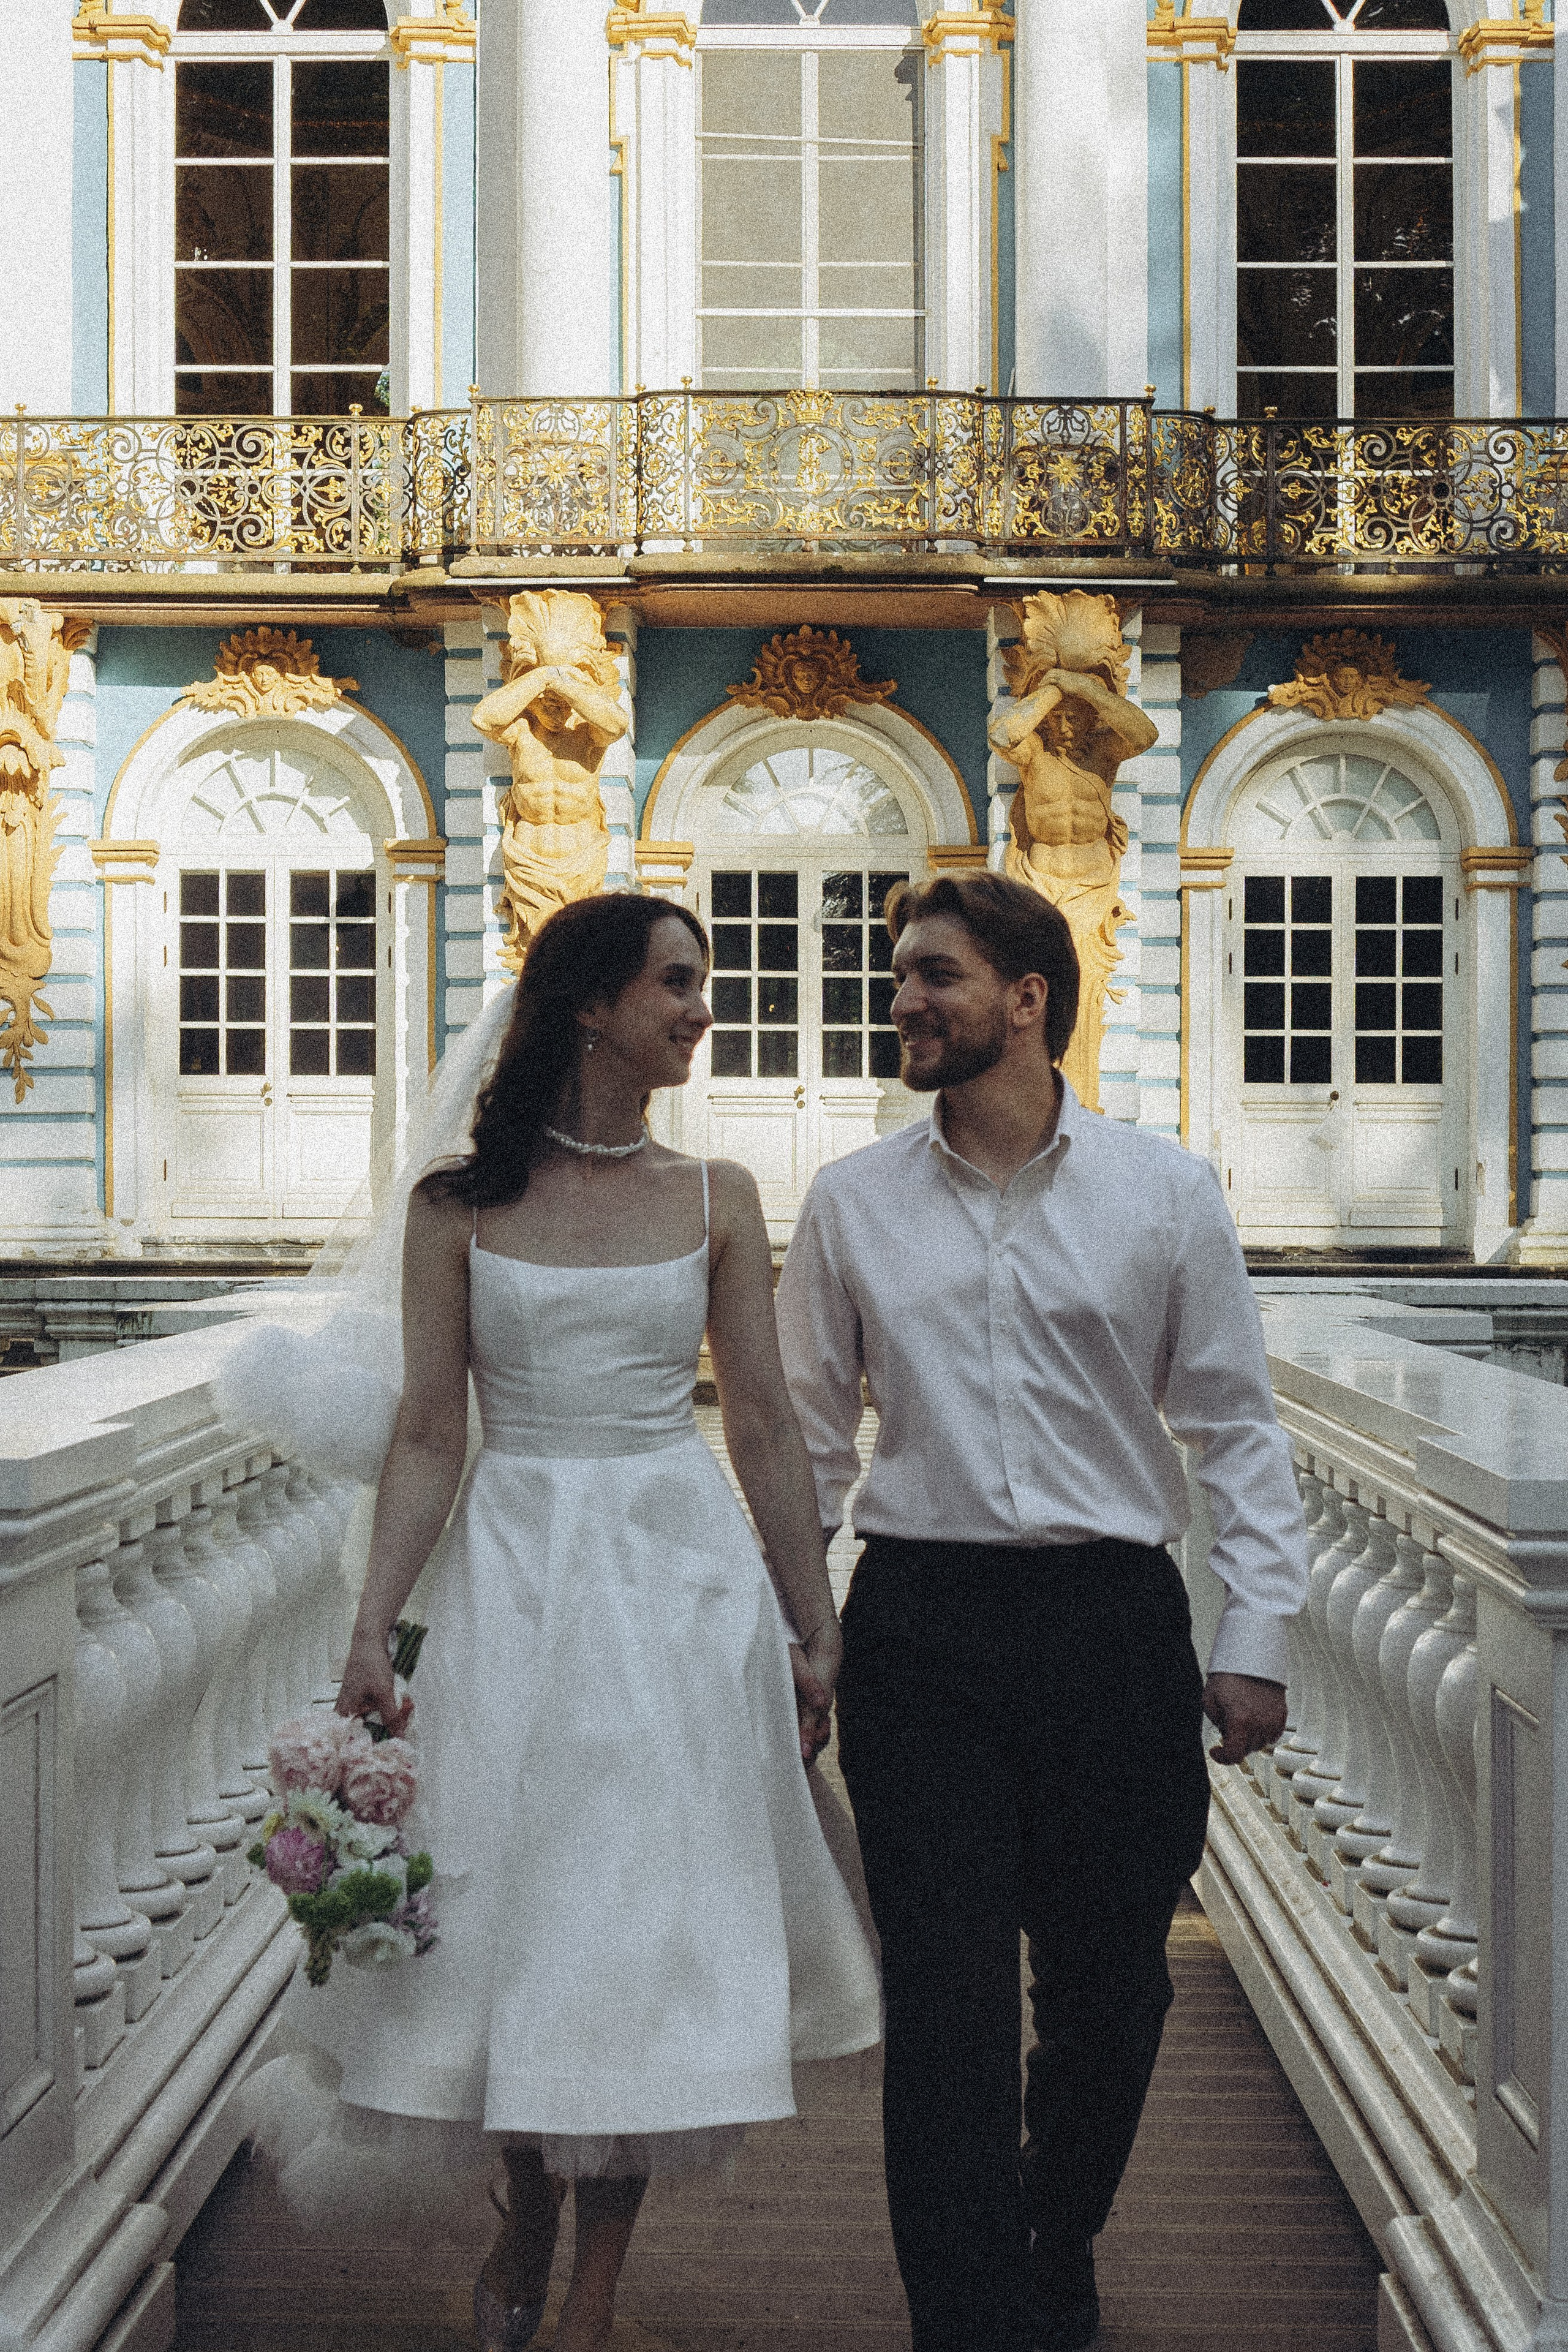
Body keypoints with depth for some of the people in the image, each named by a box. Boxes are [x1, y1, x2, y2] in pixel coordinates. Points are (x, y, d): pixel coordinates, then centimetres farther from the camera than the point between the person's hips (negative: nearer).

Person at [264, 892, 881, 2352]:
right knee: (510, 1908, 8)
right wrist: (373, 1629, -8)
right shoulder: (458, 1206, 0)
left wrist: (814, 1626, 4)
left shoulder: (715, 1199, 4)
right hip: (512, 1575, -1)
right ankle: (525, 2215, 36)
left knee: (647, 1925, 2)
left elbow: (764, 1424, 5)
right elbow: (429, 1435, -1)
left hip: (685, 1576, 1)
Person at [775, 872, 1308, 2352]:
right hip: (922, 1629, 0)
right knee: (946, 1999, -1)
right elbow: (809, 1439, 10)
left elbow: (1235, 1425, 4)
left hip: (1112, 1623, 0)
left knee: (1110, 1984, 11)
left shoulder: (1164, 1192, 2)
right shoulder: (851, 1205, 5)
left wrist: (1256, 1634, -1)